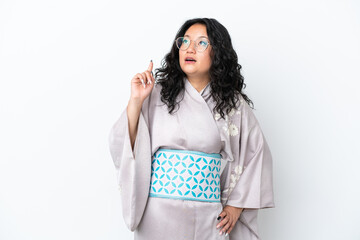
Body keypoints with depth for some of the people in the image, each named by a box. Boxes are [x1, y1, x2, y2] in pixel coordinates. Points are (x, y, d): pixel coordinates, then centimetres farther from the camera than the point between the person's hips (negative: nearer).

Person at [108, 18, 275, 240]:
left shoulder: (234, 104, 2)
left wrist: (237, 205, 4)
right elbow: (124, 147, -3)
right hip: (158, 212, -1)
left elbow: (256, 153, 7)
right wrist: (136, 101, -14)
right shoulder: (157, 93, -1)